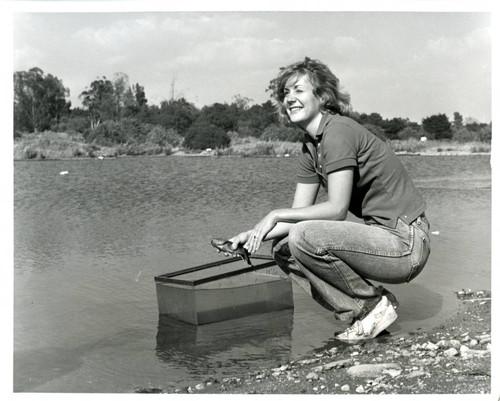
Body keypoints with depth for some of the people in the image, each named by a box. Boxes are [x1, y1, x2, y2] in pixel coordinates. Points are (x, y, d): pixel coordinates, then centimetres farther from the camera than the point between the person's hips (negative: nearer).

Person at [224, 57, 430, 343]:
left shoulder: (338, 130, -15)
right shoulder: (310, 147, 12)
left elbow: (337, 209, -21)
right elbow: (299, 214, 10)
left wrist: (276, 215, -16)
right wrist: (254, 235, -4)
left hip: (404, 242, -9)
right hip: (379, 233, 9)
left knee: (304, 238, -26)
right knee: (283, 249, 5)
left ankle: (375, 303, -6)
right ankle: (359, 312, 3)